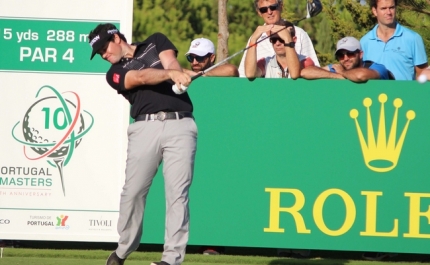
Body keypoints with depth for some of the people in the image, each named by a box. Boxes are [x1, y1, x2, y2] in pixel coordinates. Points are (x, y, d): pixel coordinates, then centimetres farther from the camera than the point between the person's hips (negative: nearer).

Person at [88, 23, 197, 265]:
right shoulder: (115, 73, 12)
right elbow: (140, 77, -7)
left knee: (177, 191, -9)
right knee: (133, 191, -4)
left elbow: (171, 63, 1)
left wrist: (178, 77, -22)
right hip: (145, 127, 1)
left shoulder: (156, 42, 18)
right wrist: (171, 74, -24)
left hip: (180, 125, -1)